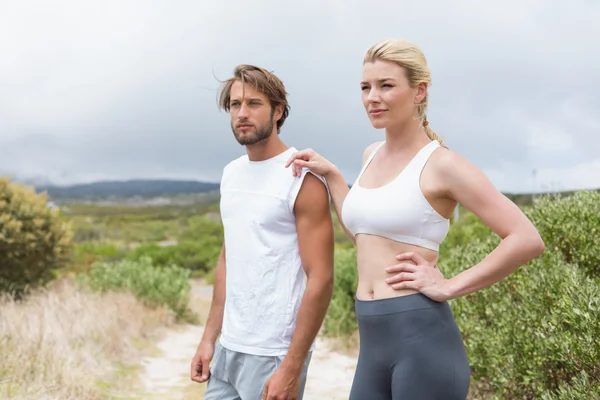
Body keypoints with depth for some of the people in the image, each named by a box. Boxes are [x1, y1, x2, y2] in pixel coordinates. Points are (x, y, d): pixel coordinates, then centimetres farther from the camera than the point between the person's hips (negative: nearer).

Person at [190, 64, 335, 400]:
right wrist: (210, 337, 12)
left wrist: (292, 368, -18)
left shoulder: (302, 178, -13)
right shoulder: (231, 173, 9)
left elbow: (321, 280, -16)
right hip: (229, 348, 7)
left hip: (275, 354, -6)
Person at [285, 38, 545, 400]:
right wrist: (331, 175, 21)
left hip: (422, 339, -7)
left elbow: (527, 240, -16)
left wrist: (449, 287, -14)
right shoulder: (372, 156, 11)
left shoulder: (441, 163, -10)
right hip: (372, 343, 7)